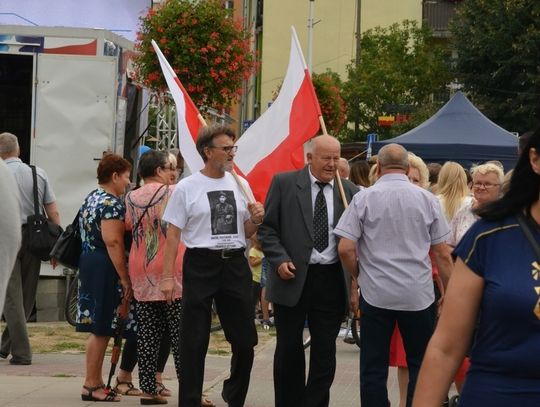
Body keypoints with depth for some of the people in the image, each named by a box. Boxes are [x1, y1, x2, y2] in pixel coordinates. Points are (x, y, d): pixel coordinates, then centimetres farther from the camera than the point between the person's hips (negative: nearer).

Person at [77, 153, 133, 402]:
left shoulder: (92, 198, 16)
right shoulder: (112, 204, -15)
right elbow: (113, 243, -22)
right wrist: (125, 279, -20)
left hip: (89, 262, 10)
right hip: (104, 269, -10)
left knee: (98, 328, 14)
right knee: (101, 329, -5)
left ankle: (96, 381, 19)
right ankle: (91, 386, -1)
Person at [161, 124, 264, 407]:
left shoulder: (240, 185, 9)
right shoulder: (187, 187, -2)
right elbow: (173, 235, -3)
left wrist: (256, 220, -5)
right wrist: (166, 276, -9)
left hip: (235, 264, 4)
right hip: (200, 264, -4)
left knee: (245, 339, 8)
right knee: (194, 341, 1)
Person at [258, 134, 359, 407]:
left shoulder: (349, 191, 5)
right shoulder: (284, 183, 0)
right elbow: (267, 228, 1)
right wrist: (279, 259, -12)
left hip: (331, 280, 1)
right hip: (293, 277, -1)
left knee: (325, 349, 3)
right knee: (289, 347, 8)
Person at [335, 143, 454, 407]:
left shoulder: (364, 198, -4)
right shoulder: (427, 199, 0)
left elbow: (345, 249, -8)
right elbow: (442, 254, 2)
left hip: (375, 294, 0)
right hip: (418, 296, 1)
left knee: (374, 368, 6)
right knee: (420, 366, 9)